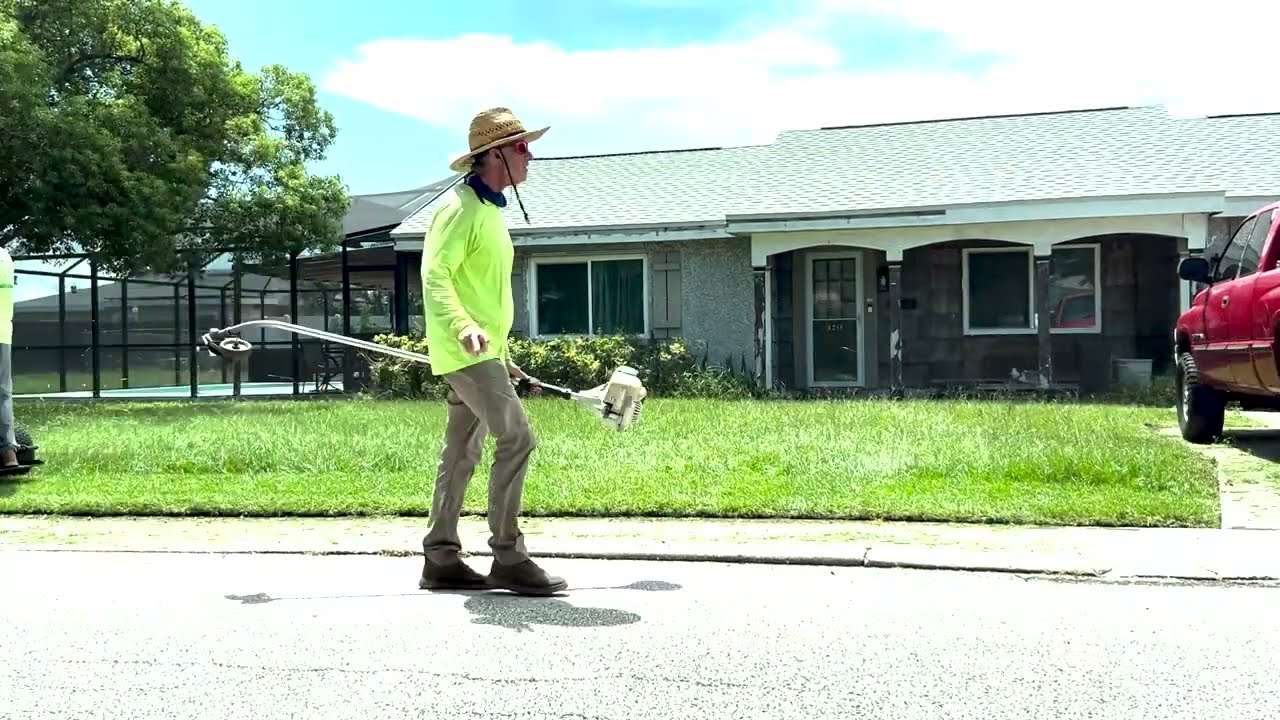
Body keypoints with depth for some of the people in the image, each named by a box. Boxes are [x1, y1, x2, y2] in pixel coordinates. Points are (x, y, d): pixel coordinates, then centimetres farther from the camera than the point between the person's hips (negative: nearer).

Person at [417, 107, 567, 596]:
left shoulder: (490, 209, 19)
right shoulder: (459, 208, -12)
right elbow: (435, 277, -21)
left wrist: (502, 356, 26)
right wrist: (463, 328, -37)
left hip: (482, 352, 10)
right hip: (465, 350, -10)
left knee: (462, 454, 10)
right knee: (516, 437, -14)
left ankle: (441, 561, 15)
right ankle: (508, 558, -8)